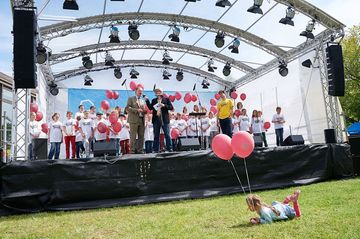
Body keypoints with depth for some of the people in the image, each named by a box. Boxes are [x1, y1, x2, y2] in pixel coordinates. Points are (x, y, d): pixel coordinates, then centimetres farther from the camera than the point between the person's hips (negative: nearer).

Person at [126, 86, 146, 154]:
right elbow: (127, 108, -6)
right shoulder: (131, 99, 5)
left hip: (142, 120, 5)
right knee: (133, 137, -5)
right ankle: (132, 150, -1)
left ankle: (140, 150, 10)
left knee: (141, 137, 4)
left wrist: (144, 110, 0)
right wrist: (137, 110, -15)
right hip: (134, 120, -5)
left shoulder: (143, 100, 22)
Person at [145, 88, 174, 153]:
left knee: (167, 135, -2)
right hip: (156, 120, 3)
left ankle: (169, 148, 3)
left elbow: (171, 107, -1)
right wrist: (147, 100, -4)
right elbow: (150, 108, 4)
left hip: (164, 120, -3)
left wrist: (164, 105, -14)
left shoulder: (166, 99, 6)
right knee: (156, 136, 6)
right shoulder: (154, 100, 15)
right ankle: (156, 150, 11)